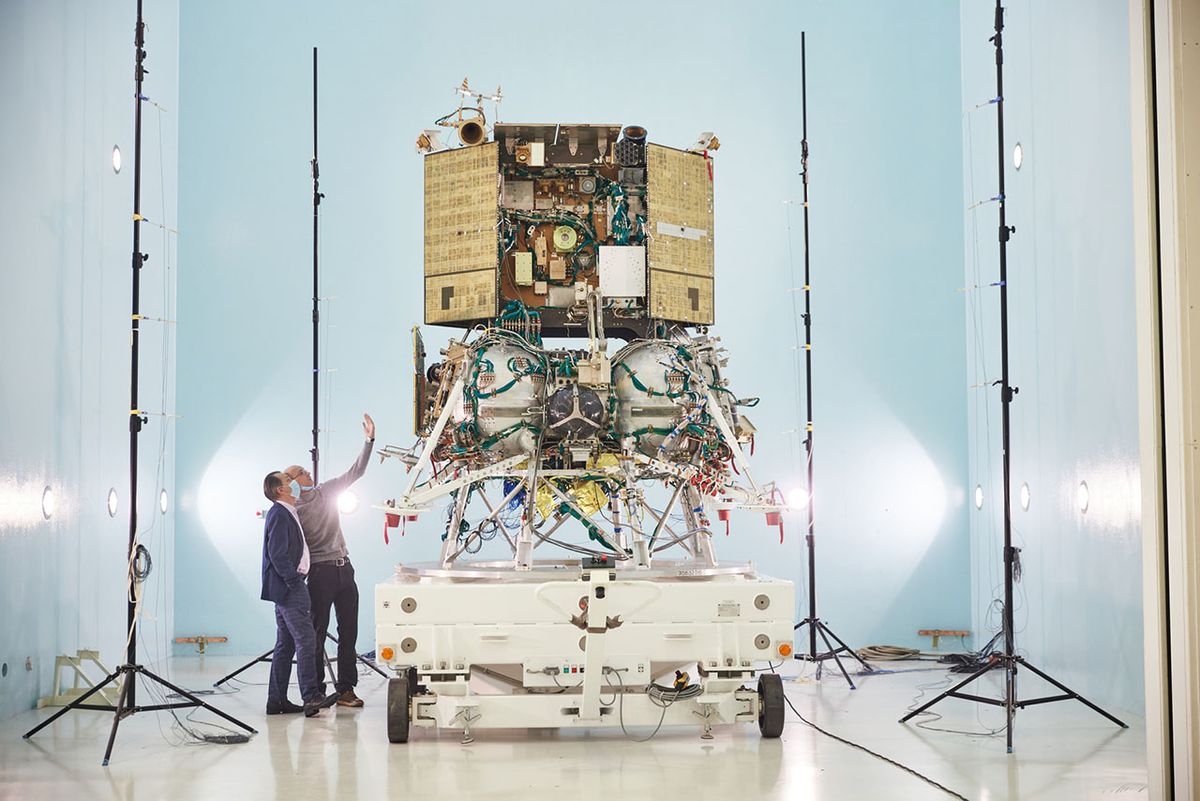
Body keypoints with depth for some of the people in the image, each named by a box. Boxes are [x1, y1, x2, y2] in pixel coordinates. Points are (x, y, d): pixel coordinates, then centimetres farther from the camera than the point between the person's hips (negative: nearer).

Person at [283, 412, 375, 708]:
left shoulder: (327, 492, 11)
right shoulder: (293, 510, -5)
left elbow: (355, 472, 10)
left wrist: (369, 440, 2)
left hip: (344, 569, 7)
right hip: (320, 573, -6)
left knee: (348, 631, 6)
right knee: (317, 632, -2)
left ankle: (345, 689, 10)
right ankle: (315, 691, 4)